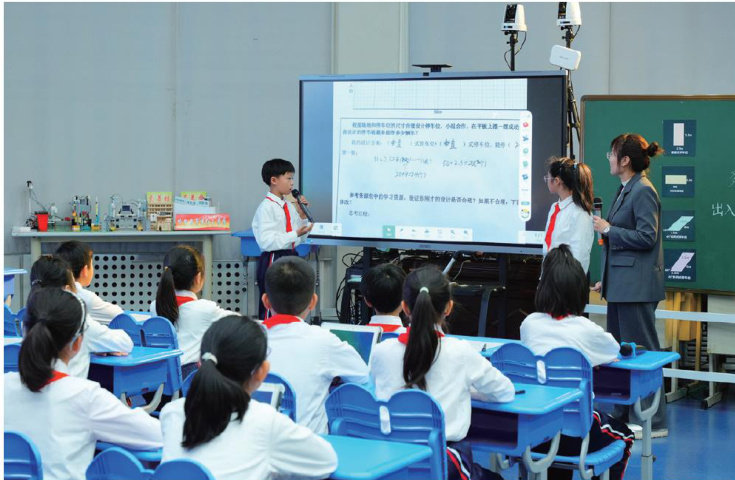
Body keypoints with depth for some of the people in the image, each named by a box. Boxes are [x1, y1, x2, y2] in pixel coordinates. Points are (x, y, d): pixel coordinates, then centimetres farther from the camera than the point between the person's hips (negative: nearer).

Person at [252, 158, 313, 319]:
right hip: (273, 261, -8)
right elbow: (266, 241, -21)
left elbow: (301, 239, 17)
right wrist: (295, 234, -23)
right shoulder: (266, 208, -13)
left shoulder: (290, 207, 12)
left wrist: (302, 216, 3)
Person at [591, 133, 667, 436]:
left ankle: (652, 421, 2)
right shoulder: (626, 190, 15)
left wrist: (608, 230, -11)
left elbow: (646, 237, -19)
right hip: (621, 285, 10)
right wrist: (607, 280, 21)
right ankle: (624, 416, 23)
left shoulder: (643, 191, -14)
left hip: (636, 286, -10)